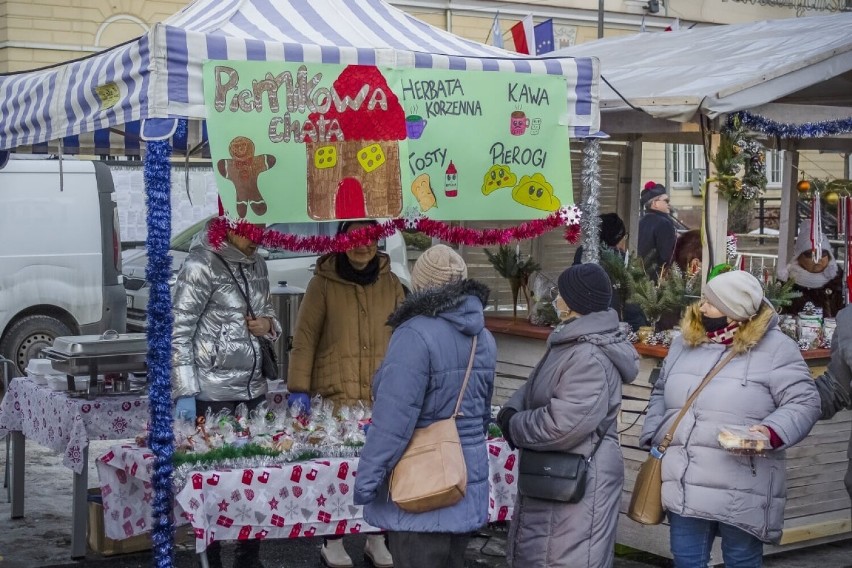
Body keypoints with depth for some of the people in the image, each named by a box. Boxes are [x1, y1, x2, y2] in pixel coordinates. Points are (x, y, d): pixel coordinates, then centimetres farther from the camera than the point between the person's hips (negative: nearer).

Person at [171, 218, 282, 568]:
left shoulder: (256, 263, 11)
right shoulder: (201, 264, -10)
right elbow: (179, 332, -11)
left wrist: (269, 324, 0)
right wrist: (185, 394, -17)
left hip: (253, 388, 6)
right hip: (212, 392, -6)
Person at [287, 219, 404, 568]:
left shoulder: (390, 283, 8)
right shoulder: (323, 283, -2)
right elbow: (305, 338, -3)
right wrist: (299, 389, -7)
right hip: (337, 395, -3)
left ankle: (376, 540, 18)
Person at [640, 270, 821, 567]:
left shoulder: (775, 347, -6)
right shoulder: (685, 342, 11)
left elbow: (804, 403, -7)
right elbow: (661, 394, 22)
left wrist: (772, 433, -23)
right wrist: (653, 437, 9)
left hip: (742, 491, -5)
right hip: (685, 486, 5)